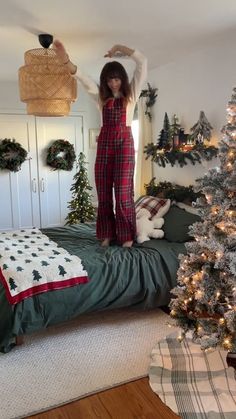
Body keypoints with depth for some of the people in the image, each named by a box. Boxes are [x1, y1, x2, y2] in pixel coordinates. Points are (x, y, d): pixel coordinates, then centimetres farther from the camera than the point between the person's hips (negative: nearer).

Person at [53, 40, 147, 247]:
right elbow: (82, 78, -4)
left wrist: (119, 48, 5)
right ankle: (107, 233, 14)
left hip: (124, 142, -3)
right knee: (103, 191, 3)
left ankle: (127, 235, 4)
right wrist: (65, 59, -21)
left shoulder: (131, 93, 8)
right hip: (104, 143, 4)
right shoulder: (101, 96, 13)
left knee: (123, 191, -6)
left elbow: (143, 61, 1)